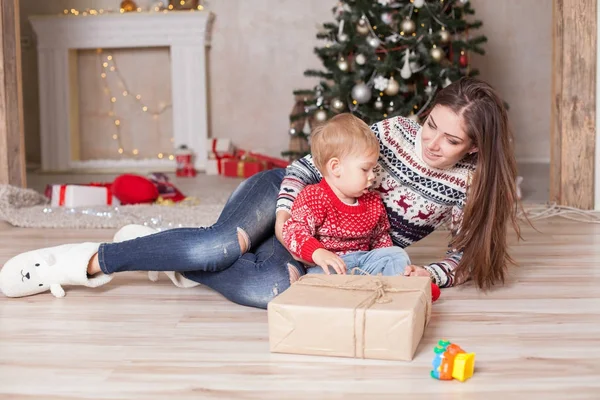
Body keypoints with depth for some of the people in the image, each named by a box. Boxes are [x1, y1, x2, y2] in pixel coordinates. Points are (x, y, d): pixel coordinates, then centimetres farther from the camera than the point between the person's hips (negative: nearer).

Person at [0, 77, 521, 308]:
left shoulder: (468, 186, -7)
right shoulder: (394, 131, -10)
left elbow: (470, 253, 2)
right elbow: (310, 165, -7)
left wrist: (431, 274, -19)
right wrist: (285, 212, -23)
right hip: (294, 196, -1)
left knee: (265, 288, -33)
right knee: (222, 245, -33)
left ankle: (176, 262, -7)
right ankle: (95, 259, -18)